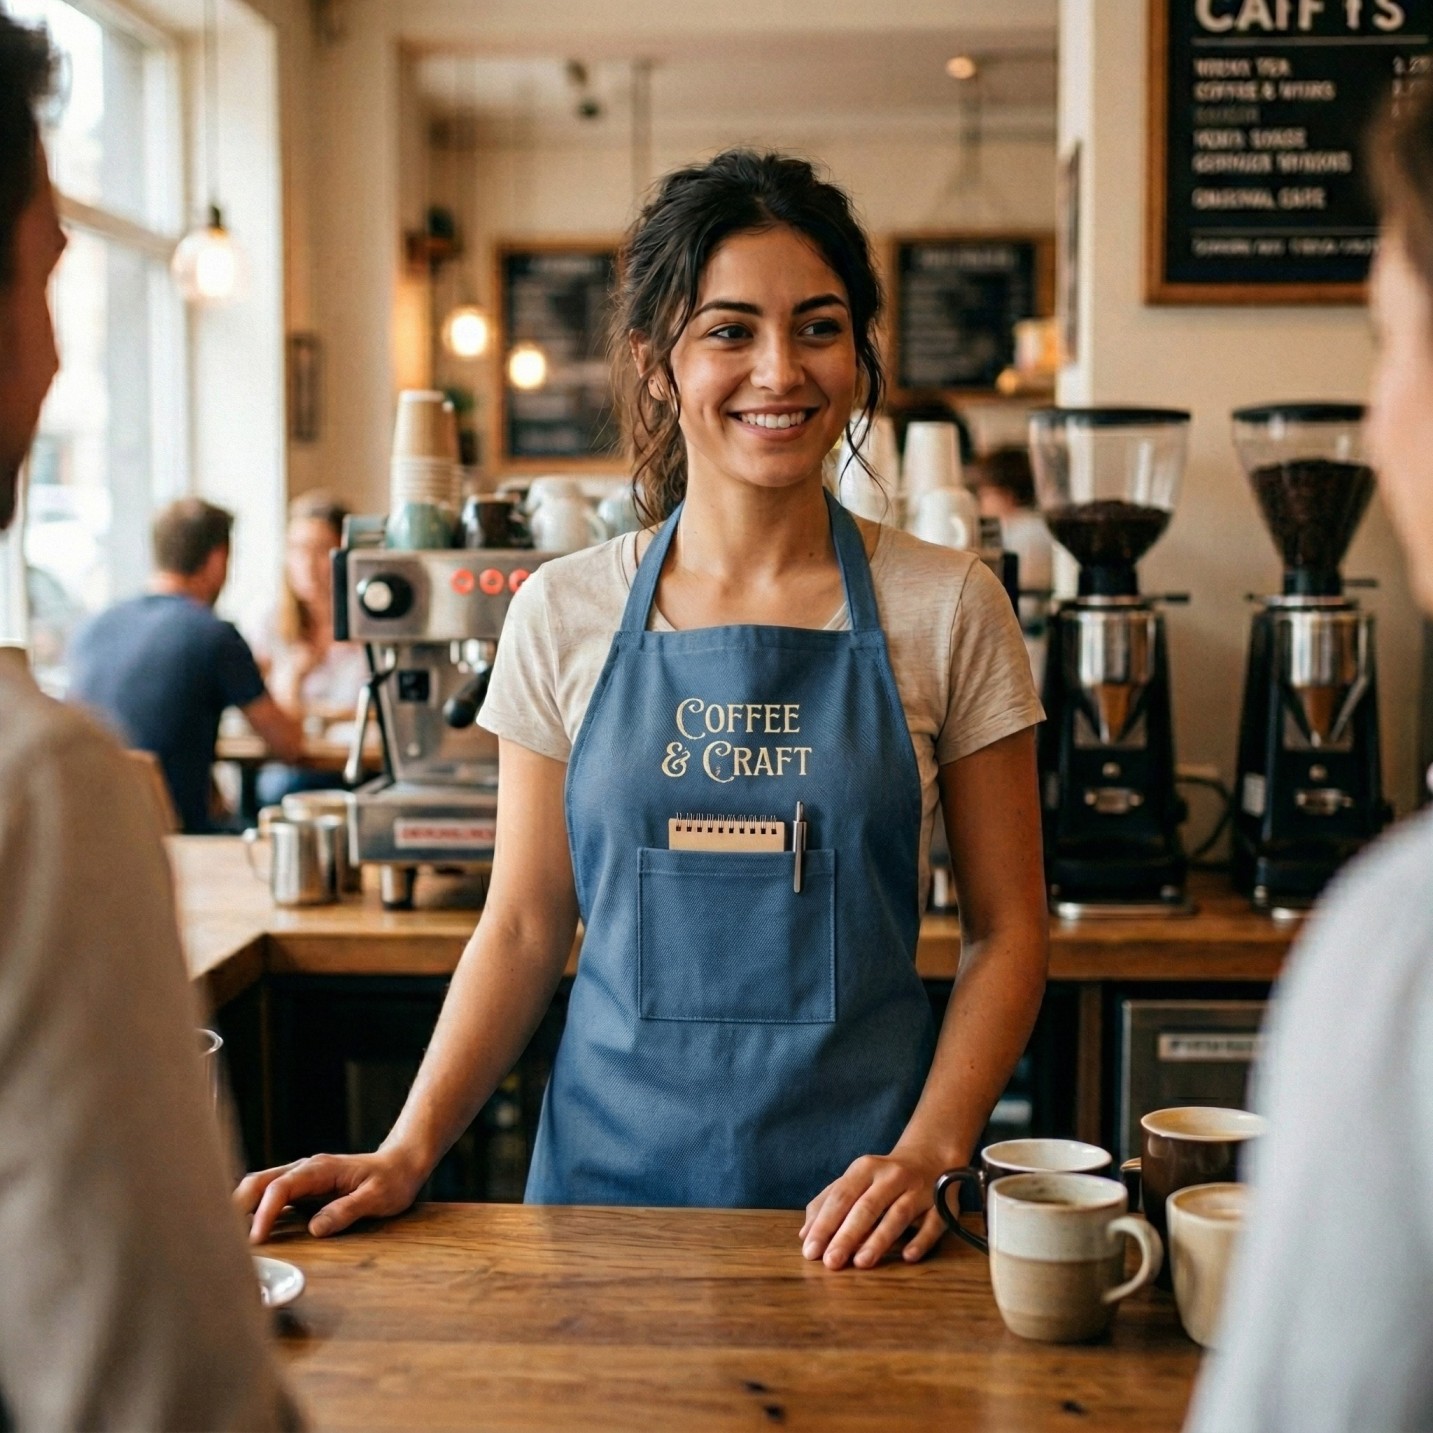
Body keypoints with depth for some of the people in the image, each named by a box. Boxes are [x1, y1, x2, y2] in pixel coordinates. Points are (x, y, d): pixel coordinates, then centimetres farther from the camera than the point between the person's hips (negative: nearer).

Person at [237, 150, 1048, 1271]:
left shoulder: (948, 610, -4)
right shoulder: (564, 614, -1)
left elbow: (1007, 930, 0)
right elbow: (525, 928, 4)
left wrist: (927, 1151, -13)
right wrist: (407, 1155, -7)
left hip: (856, 1190, -1)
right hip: (612, 1166, 1)